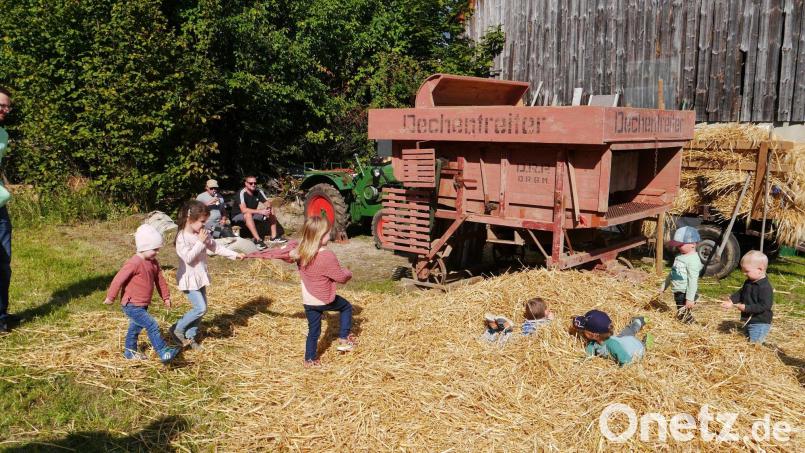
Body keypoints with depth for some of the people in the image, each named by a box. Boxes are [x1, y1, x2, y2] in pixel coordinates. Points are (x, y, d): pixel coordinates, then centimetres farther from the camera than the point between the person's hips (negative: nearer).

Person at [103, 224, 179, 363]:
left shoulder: (153, 263, 4)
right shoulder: (134, 263, -23)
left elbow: (160, 280, 14)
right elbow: (119, 279, -20)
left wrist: (166, 297, 16)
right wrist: (110, 297, -12)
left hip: (142, 305, 9)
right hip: (132, 306, -9)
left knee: (136, 328, 24)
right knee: (152, 326, -16)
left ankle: (130, 351, 42)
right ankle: (163, 352, -14)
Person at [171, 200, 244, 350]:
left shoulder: (203, 234, 3)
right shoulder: (182, 237, -19)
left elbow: (215, 247, 9)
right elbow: (188, 258, -26)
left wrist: (234, 255, 3)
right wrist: (200, 242, -25)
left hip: (200, 277, 8)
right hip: (189, 279, -8)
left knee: (201, 308, 11)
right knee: (200, 308, -12)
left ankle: (190, 336, 25)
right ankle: (177, 329, 7)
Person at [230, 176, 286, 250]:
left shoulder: (258, 192, -6)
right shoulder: (242, 193, -24)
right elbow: (244, 210, -35)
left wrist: (270, 209, -30)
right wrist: (260, 211, -39)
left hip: (252, 214, 7)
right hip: (238, 216, -7)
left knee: (271, 212, -8)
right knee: (248, 215, -40)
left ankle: (274, 237, -13)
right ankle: (257, 240, -42)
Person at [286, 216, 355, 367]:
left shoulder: (300, 252, -7)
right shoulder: (327, 256, -25)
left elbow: (289, 256, 14)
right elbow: (341, 277, -14)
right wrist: (348, 273, 6)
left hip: (308, 302, 5)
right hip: (325, 301, -5)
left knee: (313, 331, 19)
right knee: (346, 307, 23)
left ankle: (310, 359, 27)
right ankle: (344, 339, 22)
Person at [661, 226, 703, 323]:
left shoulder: (693, 259, -20)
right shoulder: (680, 256, 10)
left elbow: (693, 280, -23)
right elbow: (673, 272, 22)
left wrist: (690, 299, -25)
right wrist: (664, 285, 26)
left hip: (685, 293, -10)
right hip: (678, 292, 10)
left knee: (684, 317, -6)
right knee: (680, 316, 16)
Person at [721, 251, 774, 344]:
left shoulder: (765, 287, -23)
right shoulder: (748, 282, 6)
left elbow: (763, 306, -27)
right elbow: (740, 293, 16)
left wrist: (746, 308, -30)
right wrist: (730, 301, -2)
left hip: (760, 323, -10)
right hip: (749, 321, 10)